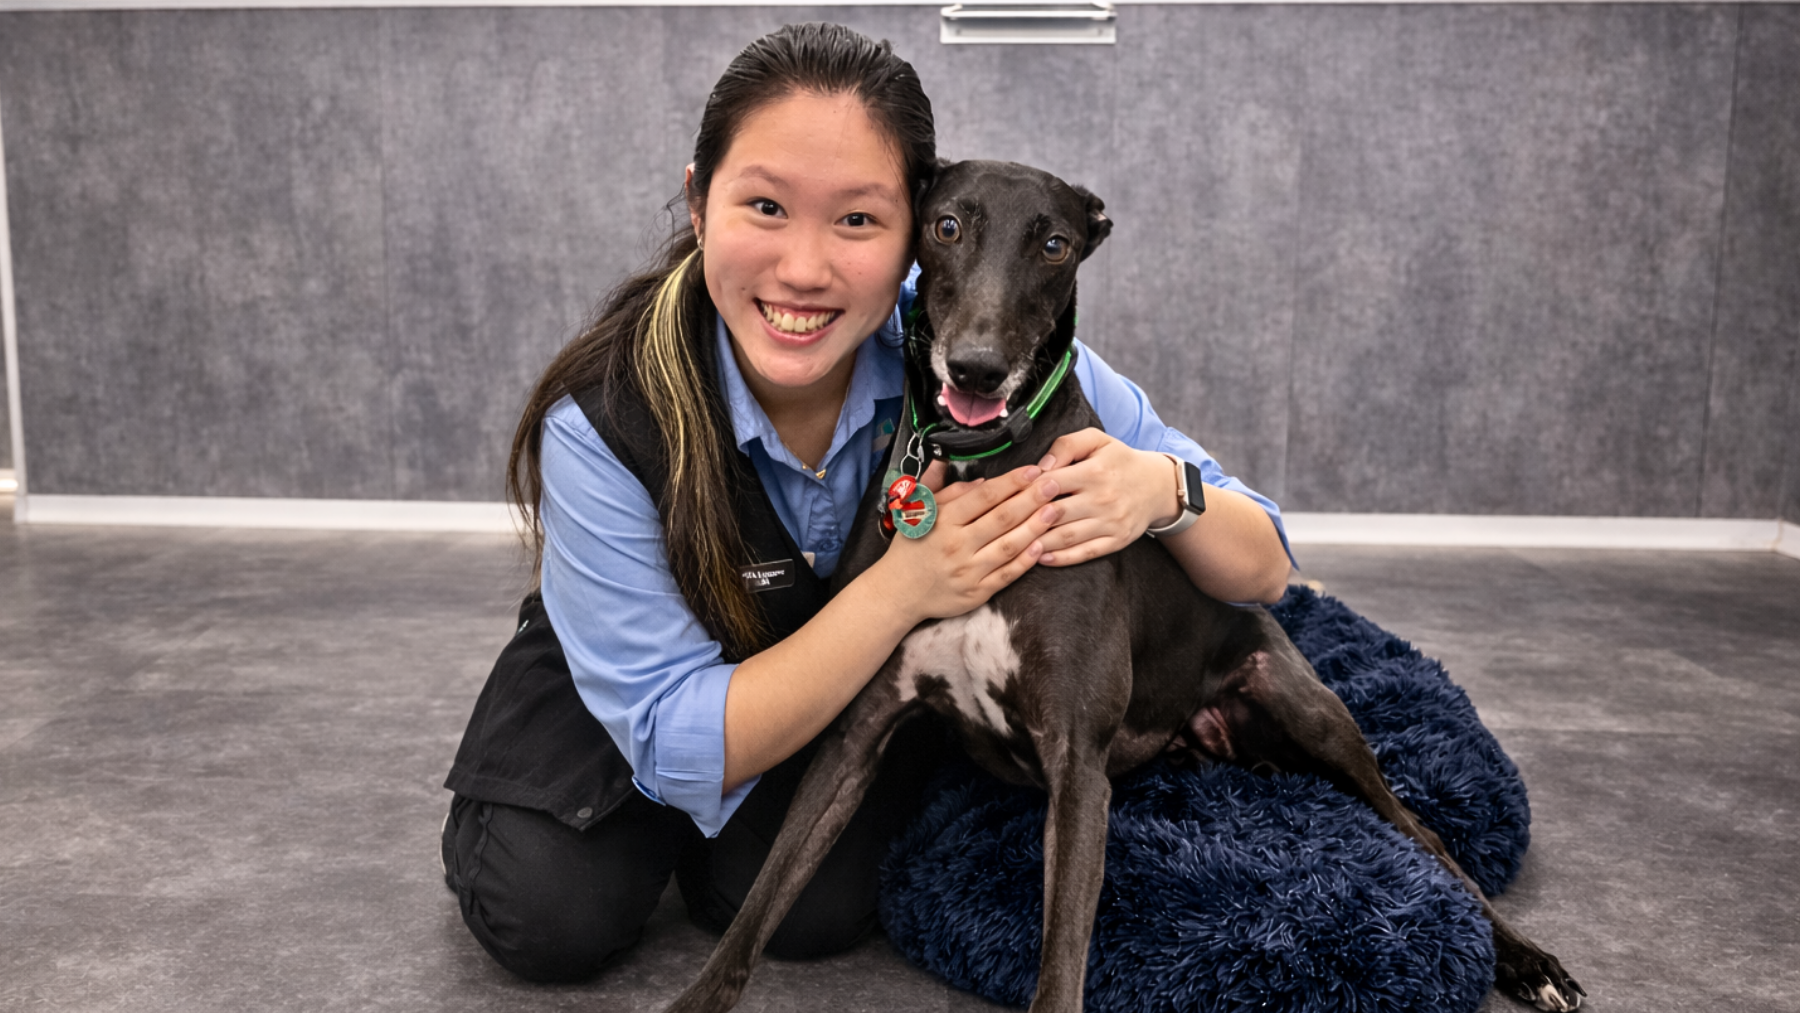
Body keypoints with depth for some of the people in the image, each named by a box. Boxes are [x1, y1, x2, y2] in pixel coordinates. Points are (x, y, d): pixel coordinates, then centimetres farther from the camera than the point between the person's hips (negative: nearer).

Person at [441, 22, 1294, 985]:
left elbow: (1261, 573, -21)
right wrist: (902, 587, -42)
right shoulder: (602, 423, -32)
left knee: (813, 909, -19)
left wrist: (1163, 488, -45)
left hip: (886, 678, 1)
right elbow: (676, 743, -30)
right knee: (550, 915, -18)